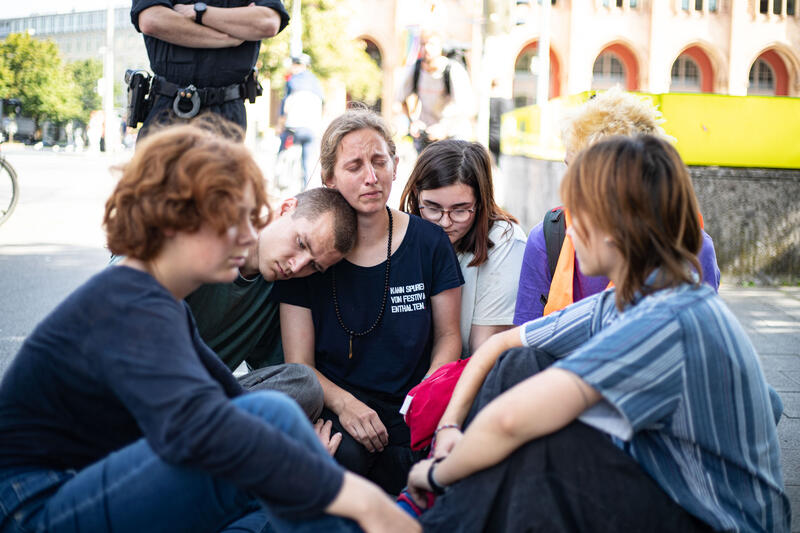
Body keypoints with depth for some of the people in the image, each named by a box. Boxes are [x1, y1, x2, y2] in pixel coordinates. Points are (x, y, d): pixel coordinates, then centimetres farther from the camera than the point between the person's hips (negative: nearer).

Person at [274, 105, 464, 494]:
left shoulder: (429, 242, 3)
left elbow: (447, 335, 11)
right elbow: (299, 366, -1)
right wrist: (343, 403, -22)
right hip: (333, 409, -2)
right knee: (343, 456, -35)